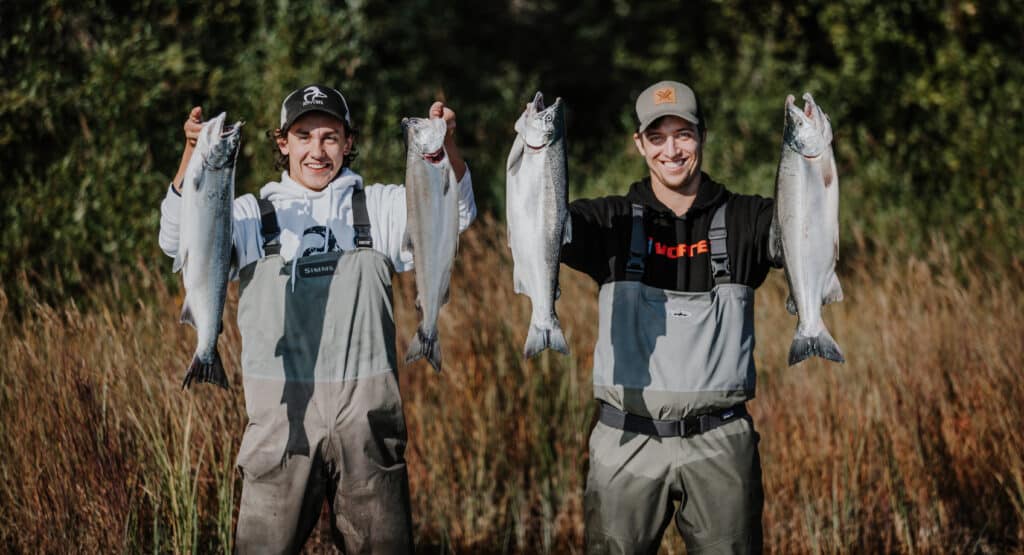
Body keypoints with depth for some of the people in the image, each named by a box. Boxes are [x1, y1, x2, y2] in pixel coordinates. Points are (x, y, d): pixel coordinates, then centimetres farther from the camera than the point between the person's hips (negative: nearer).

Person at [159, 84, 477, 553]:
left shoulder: (380, 208, 9)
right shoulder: (251, 216, 7)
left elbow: (455, 211, -4)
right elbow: (178, 238, -6)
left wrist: (446, 145, -24)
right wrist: (193, 155, -23)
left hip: (365, 414, 1)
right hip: (282, 415, 0)